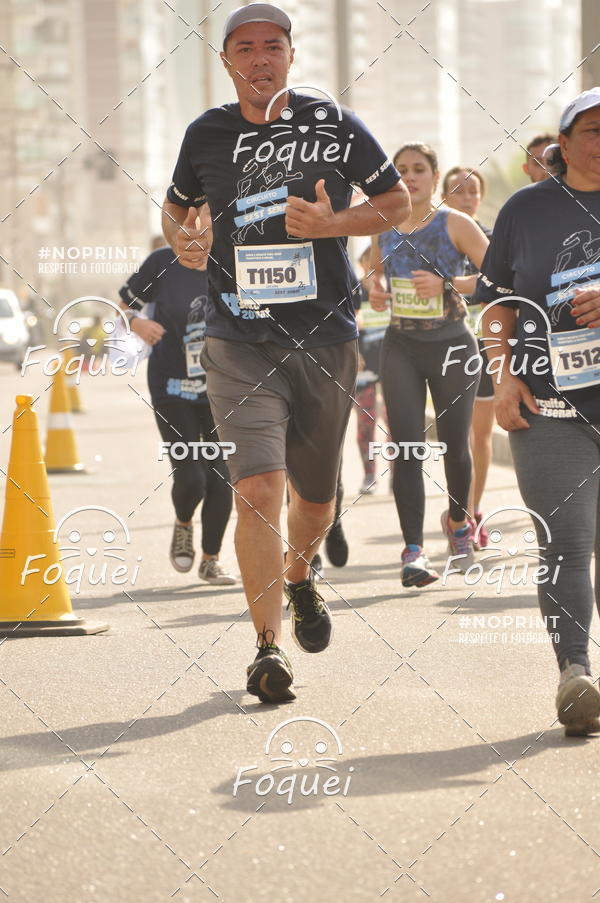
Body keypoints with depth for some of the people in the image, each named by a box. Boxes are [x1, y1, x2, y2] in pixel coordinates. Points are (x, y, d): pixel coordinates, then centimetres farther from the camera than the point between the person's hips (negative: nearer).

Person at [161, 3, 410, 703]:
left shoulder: (333, 124, 0)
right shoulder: (207, 134, 4)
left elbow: (398, 202, 7)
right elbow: (176, 204, 22)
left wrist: (334, 223, -10)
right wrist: (181, 238, -1)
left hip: (326, 339, 1)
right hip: (239, 342, -1)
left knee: (316, 493, 15)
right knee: (258, 489, -17)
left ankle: (299, 579, 48)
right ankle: (268, 648, -11)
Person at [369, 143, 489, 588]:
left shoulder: (456, 225, -5)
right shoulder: (384, 229, 7)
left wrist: (447, 285, -23)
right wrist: (376, 288, 3)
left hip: (452, 345, -2)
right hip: (401, 347, 2)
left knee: (455, 445, 9)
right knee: (407, 447, -10)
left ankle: (458, 520, 38)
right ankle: (414, 548, -14)